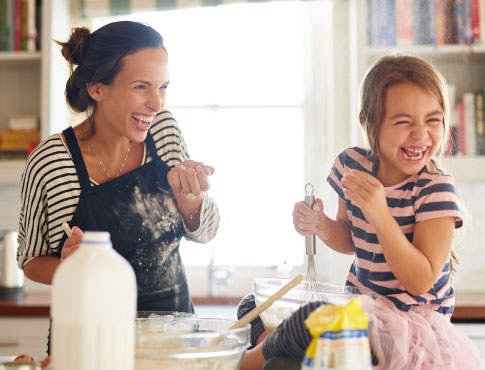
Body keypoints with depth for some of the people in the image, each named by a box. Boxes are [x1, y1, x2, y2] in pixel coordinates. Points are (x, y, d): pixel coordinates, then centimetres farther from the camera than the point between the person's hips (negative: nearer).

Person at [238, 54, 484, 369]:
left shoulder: (436, 189, -18)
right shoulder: (352, 165, -2)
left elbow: (420, 282, -23)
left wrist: (380, 214, -32)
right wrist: (322, 226, -8)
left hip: (411, 320, -6)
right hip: (359, 304, 6)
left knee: (314, 320, -29)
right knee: (253, 308, -1)